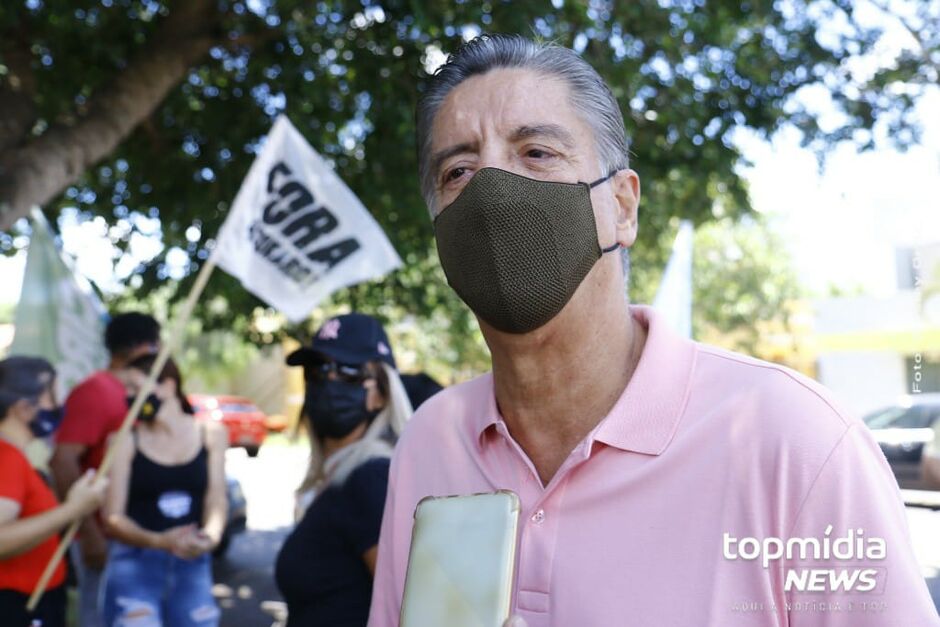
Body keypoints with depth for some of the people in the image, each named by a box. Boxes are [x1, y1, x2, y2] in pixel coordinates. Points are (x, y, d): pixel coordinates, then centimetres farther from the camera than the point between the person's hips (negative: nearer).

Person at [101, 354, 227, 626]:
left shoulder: (211, 434, 5)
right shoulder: (126, 441, -2)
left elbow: (216, 500, 1)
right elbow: (113, 518, -5)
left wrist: (211, 535, -21)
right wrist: (159, 541, -22)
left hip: (193, 564, 3)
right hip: (135, 562, -2)